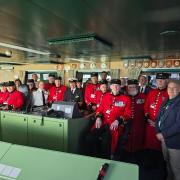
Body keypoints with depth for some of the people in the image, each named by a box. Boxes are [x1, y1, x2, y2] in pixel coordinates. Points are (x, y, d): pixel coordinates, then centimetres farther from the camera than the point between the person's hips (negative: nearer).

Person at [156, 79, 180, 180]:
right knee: (168, 163, 24)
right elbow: (159, 118, 11)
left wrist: (164, 134, -18)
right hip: (164, 139, 7)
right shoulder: (166, 102, 9)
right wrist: (158, 132, -3)